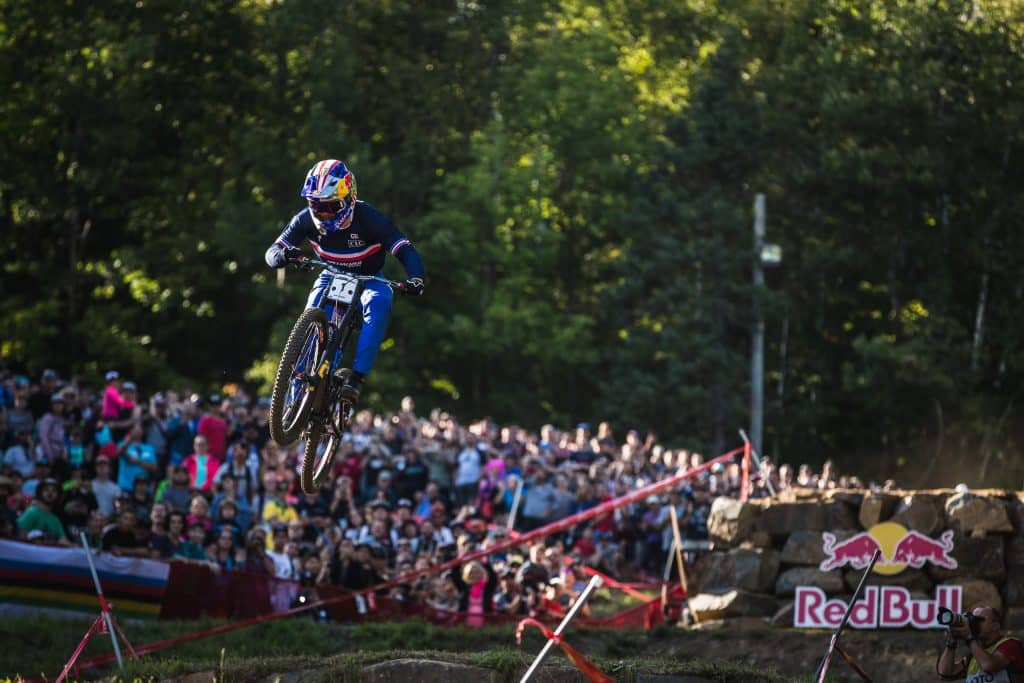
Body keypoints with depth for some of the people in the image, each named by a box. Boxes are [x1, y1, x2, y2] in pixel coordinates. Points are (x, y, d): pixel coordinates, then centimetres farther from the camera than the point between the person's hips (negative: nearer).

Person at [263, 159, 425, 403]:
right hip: (332, 278, 2)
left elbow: (406, 250, -32)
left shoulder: (367, 218, -28)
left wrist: (415, 279, -52)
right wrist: (282, 255, -44)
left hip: (368, 280, -2)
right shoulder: (307, 219, -19)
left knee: (378, 304, -35)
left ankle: (357, 376, -37)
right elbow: (273, 251, -18)